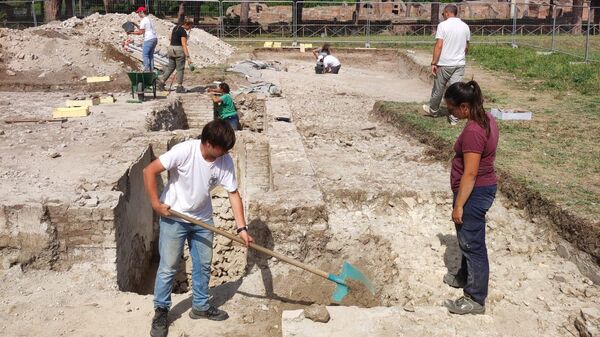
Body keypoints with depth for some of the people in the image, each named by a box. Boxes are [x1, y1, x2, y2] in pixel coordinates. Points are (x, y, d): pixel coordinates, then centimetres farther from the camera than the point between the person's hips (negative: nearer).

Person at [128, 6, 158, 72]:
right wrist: (135, 24, 25)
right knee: (150, 55, 14)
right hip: (154, 38, 9)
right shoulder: (149, 19, 18)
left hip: (149, 39, -9)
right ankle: (151, 69, 15)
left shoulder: (143, 20, -10)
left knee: (145, 55, -1)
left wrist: (131, 32, -2)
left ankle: (147, 69, -3)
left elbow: (140, 32, -10)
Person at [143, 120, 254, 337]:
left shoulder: (225, 161, -13)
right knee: (168, 267, 1)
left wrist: (242, 228, -13)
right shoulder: (184, 151, -27)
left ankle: (200, 306, 32)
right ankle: (161, 312, 18)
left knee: (203, 265, 13)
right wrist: (156, 204, -20)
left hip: (202, 219, 5)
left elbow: (234, 194, -7)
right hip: (173, 217, -5)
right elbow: (149, 171, -22)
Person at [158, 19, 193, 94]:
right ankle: (179, 87, 5)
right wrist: (188, 57, -23)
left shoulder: (175, 28, 9)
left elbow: (171, 38, 19)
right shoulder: (183, 32, -16)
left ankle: (161, 82, 13)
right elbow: (184, 45, -21)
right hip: (179, 50, -8)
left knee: (170, 67, 17)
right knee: (180, 69, 1)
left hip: (171, 48, 8)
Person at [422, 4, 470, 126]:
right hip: (459, 64, 4)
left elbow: (439, 46, -16)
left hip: (444, 64, -4)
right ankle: (453, 117, 4)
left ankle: (433, 110, 33)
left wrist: (433, 62, -12)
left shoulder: (443, 25, -10)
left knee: (438, 89, 14)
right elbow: (466, 47, 13)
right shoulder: (465, 26, 5)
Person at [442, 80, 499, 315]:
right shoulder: (486, 119, 4)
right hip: (484, 187, 10)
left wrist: (458, 205, -19)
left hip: (474, 192, -10)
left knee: (472, 243, 1)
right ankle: (465, 277, 44)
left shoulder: (473, 131, -27)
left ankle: (476, 299, 12)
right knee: (467, 238, 25)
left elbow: (470, 174, -26)